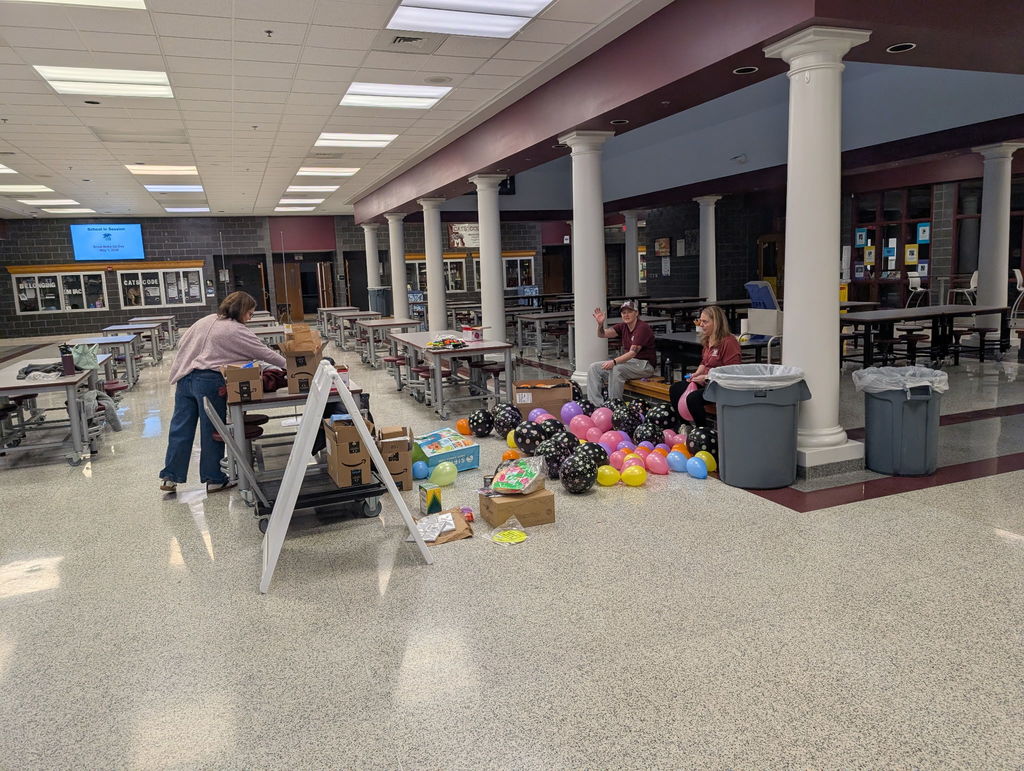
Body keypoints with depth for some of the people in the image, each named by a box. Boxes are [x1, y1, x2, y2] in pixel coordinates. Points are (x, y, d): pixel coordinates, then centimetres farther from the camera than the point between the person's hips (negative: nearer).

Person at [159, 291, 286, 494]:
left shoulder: (205, 320, 17)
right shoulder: (238, 332, -5)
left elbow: (182, 343, 21)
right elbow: (265, 353, -3)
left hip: (185, 377, 7)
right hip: (209, 382, -7)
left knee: (180, 429, 9)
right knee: (212, 431, 2)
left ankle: (170, 477, 14)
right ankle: (214, 479, 11)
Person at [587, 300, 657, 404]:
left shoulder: (642, 328, -15)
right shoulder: (623, 327, 7)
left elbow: (633, 352, -24)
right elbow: (602, 334, -3)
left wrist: (614, 362, -34)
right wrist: (600, 324, -24)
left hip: (644, 365, -8)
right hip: (628, 361, 8)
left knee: (616, 369, -35)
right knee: (594, 367, -4)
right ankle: (596, 404, -10)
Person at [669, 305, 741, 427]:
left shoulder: (729, 342, -18)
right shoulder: (708, 341, 14)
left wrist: (706, 377, -21)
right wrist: (697, 374, 5)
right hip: (707, 381, 10)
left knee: (693, 398, -29)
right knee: (675, 389, 2)